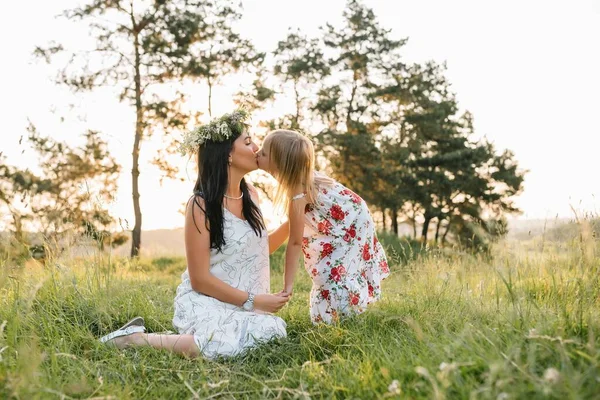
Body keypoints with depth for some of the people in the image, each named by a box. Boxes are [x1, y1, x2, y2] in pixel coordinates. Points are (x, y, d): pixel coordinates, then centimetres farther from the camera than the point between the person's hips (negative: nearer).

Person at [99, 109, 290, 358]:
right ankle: (135, 338, -11)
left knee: (275, 332, -24)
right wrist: (252, 301, -17)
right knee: (225, 346, -36)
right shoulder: (202, 205, -14)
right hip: (205, 302, -7)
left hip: (240, 307, 7)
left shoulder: (250, 194, 8)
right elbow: (200, 279, -14)